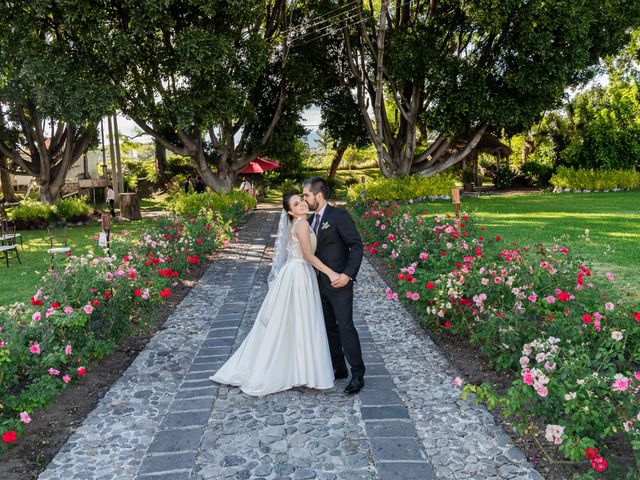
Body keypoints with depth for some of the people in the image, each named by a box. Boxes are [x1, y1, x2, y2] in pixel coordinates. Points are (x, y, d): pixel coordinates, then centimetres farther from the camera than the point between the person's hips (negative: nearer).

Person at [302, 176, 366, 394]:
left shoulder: (339, 216, -12)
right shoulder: (311, 220, 13)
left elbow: (356, 245, -16)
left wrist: (348, 274, -25)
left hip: (339, 283, -8)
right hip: (320, 283, 8)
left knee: (345, 327, -6)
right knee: (329, 327, 13)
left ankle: (358, 374, 3)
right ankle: (338, 368, 25)